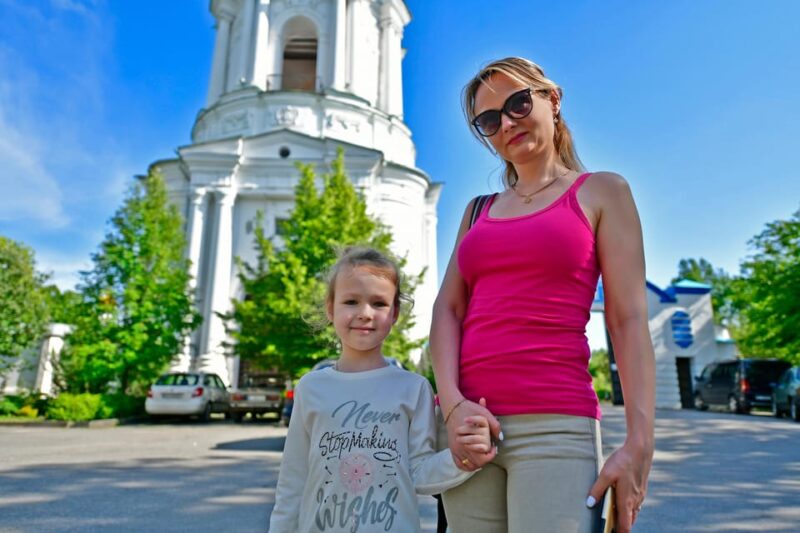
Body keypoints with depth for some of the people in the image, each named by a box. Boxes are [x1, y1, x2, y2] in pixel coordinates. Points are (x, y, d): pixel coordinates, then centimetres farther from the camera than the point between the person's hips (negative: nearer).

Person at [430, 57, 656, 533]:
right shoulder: (479, 210, 16)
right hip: (468, 423, 4)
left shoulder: (602, 192, 5)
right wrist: (453, 403, -9)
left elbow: (629, 321, -2)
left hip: (555, 425, -4)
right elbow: (447, 309, 6)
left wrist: (640, 444, -10)